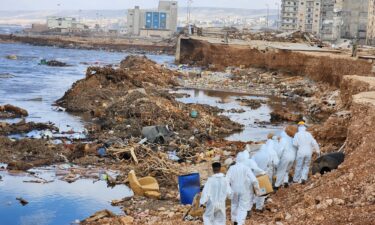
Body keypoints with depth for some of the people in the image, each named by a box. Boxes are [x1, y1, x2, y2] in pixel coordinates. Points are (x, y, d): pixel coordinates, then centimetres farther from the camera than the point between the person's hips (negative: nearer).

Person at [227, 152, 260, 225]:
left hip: (234, 190, 3)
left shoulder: (232, 168, -11)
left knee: (235, 204, 25)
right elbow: (254, 180, -23)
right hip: (245, 191, -3)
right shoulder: (247, 168, -18)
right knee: (243, 208, 6)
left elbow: (227, 180, -13)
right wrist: (257, 188, -6)